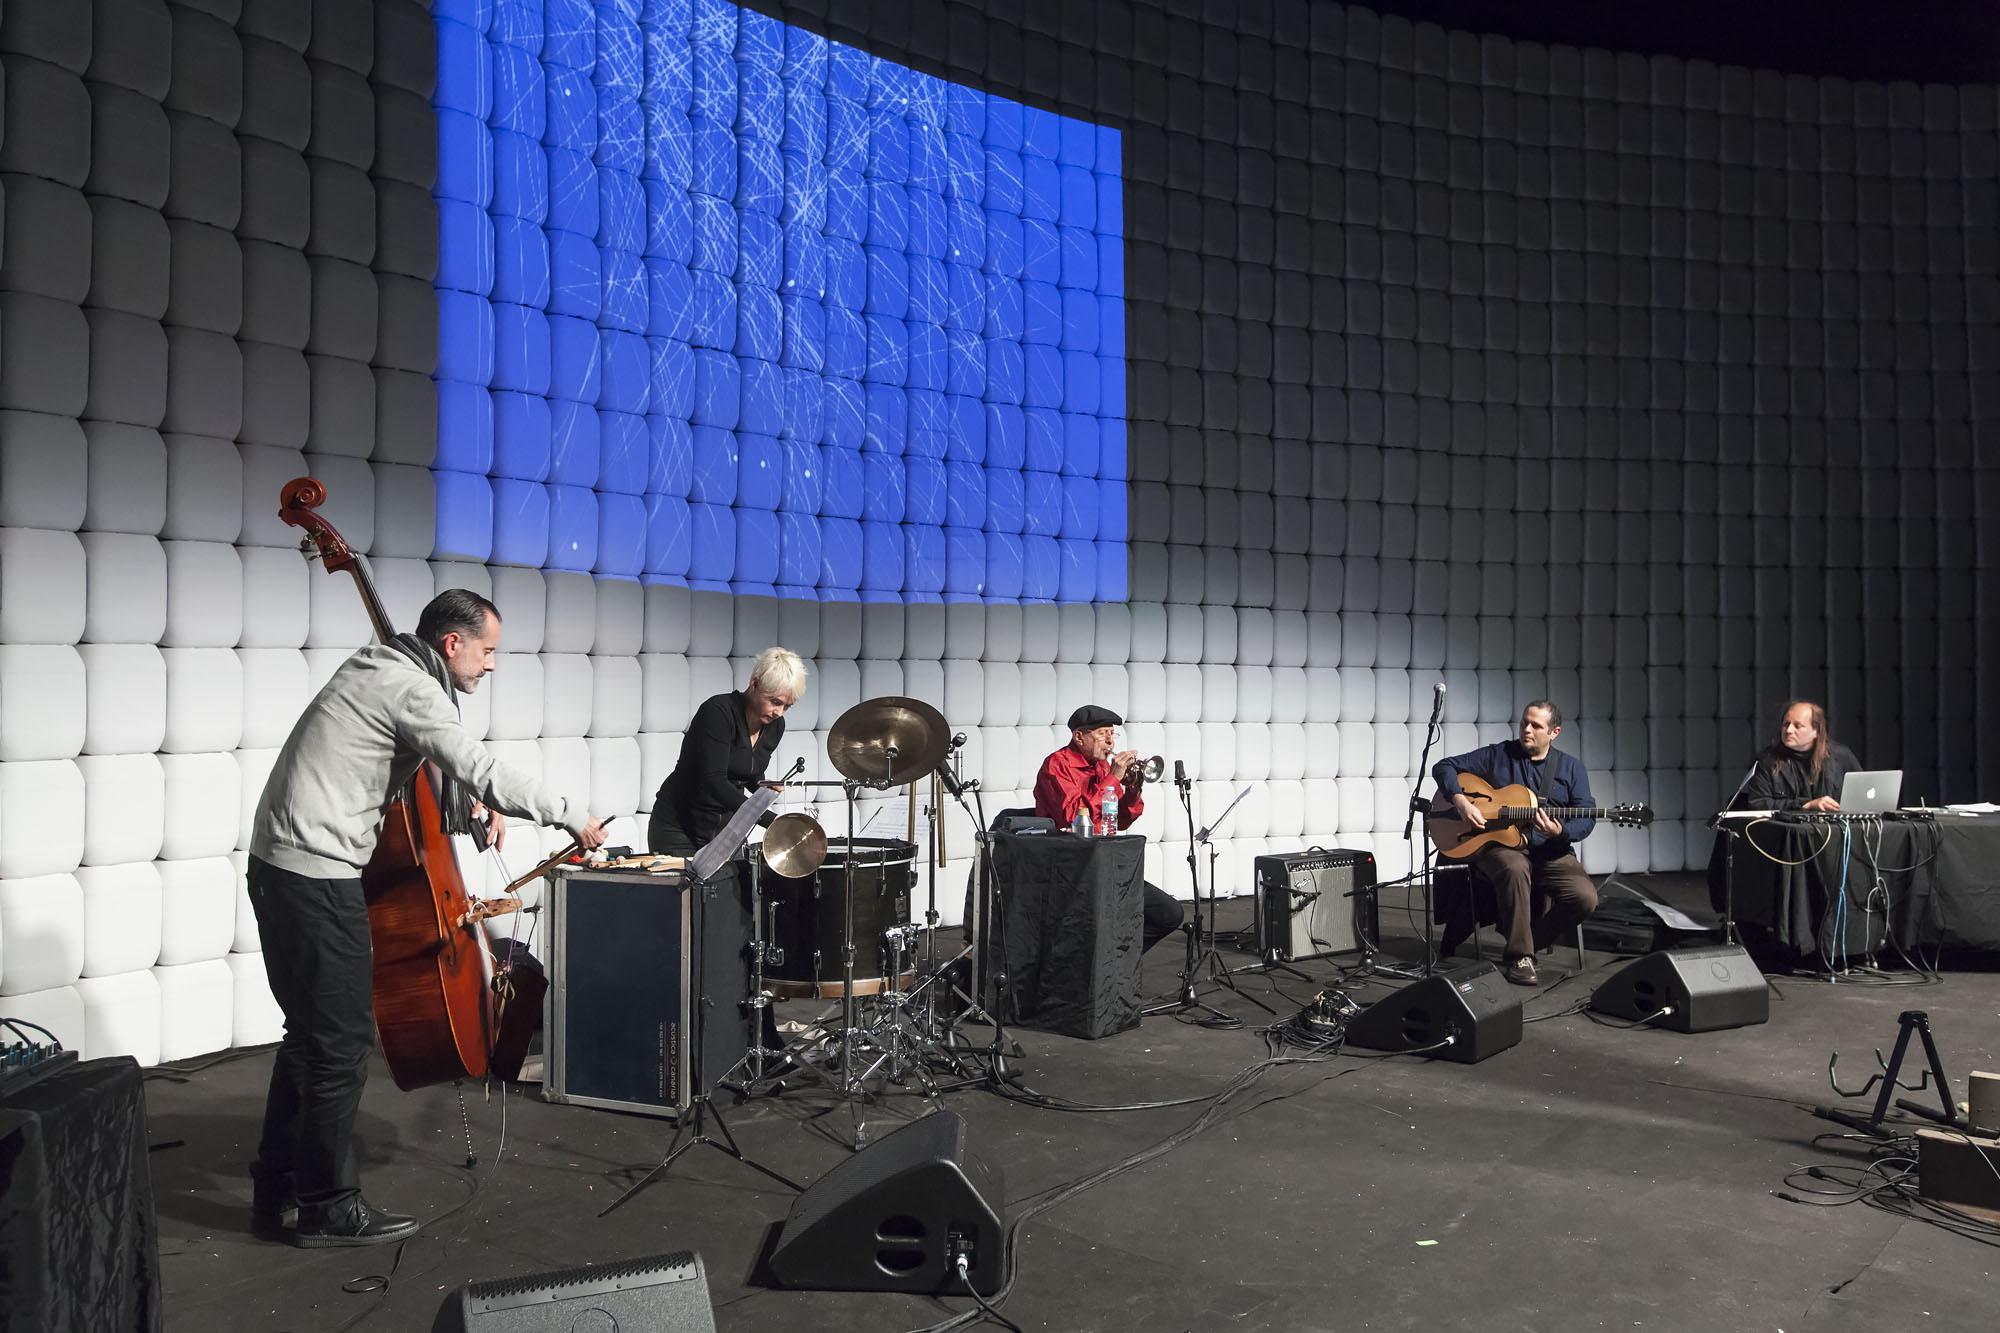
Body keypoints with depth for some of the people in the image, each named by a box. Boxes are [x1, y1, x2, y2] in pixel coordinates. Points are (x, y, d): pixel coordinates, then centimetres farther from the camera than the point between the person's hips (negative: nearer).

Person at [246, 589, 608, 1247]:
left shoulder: (379, 669, 16)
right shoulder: (411, 688, -15)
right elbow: (483, 771, -19)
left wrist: (470, 805, 8)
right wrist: (571, 815, -10)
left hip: (279, 866, 11)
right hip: (319, 876, -11)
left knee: (311, 1032, 17)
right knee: (342, 1042, -2)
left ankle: (277, 1192, 26)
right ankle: (329, 1207, 8)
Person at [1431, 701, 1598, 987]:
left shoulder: (1571, 767, 10)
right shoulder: (1497, 756, 6)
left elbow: (1586, 818, 2)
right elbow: (1444, 767, 4)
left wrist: (1560, 831, -20)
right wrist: (1461, 801, -14)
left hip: (1551, 851, 3)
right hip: (1500, 846, -2)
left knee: (1585, 898, -23)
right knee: (1515, 870, -38)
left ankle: (1530, 939, 1)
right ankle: (1519, 958, -27)